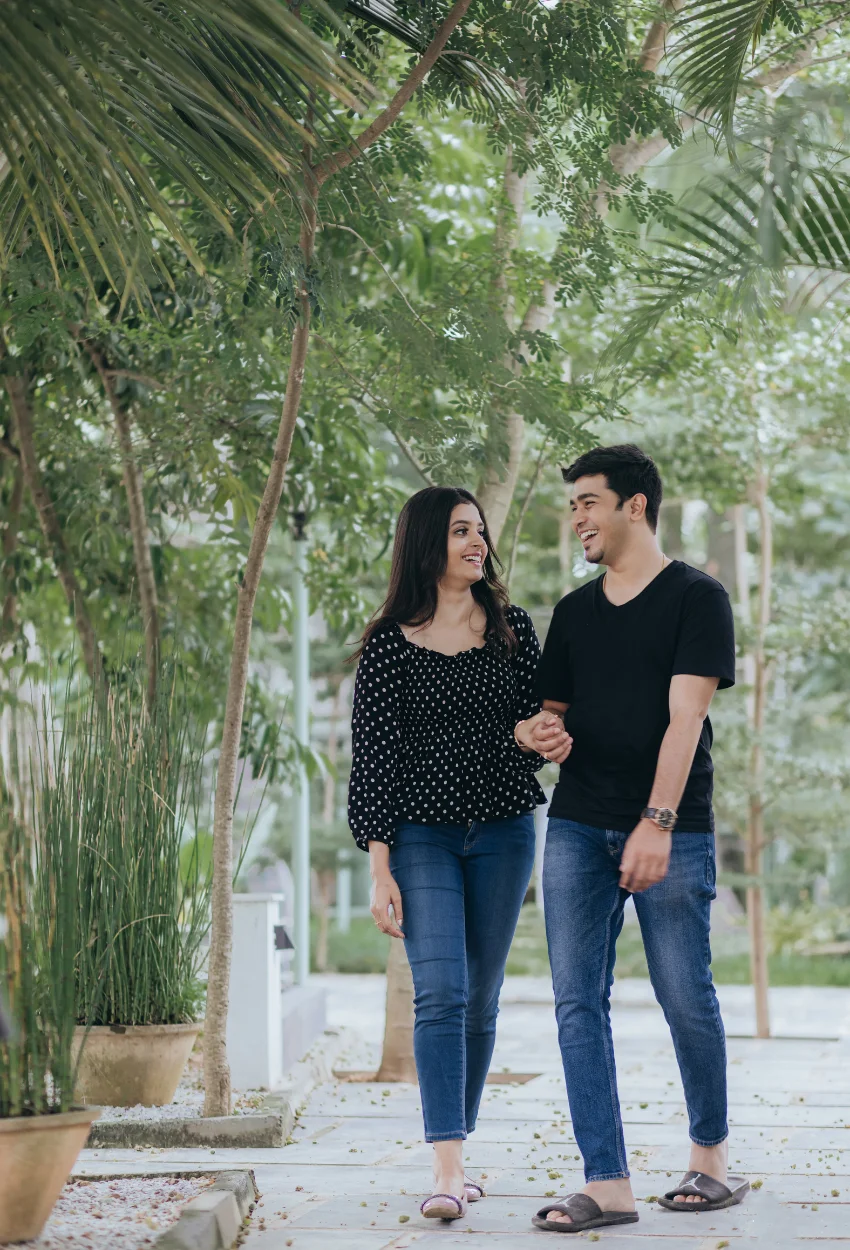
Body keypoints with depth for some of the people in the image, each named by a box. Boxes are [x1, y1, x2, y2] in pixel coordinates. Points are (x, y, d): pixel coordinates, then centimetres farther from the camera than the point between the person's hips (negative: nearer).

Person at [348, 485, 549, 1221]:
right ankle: (448, 1171, -20)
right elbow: (371, 758, -3)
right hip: (423, 836, -3)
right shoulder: (390, 645, -2)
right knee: (440, 996, -14)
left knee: (480, 1001, 7)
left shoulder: (513, 630, 7)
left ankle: (458, 1154, 18)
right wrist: (379, 869, -8)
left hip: (503, 832, 3)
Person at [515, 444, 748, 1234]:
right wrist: (537, 733, -6)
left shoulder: (696, 599, -2)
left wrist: (658, 822, -21)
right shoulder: (574, 612, 15)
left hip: (671, 833, -5)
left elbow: (685, 716, -11)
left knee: (685, 998, 1)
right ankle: (607, 1185, -1)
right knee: (577, 1002, -3)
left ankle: (710, 1157, 22)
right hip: (578, 827, 5)